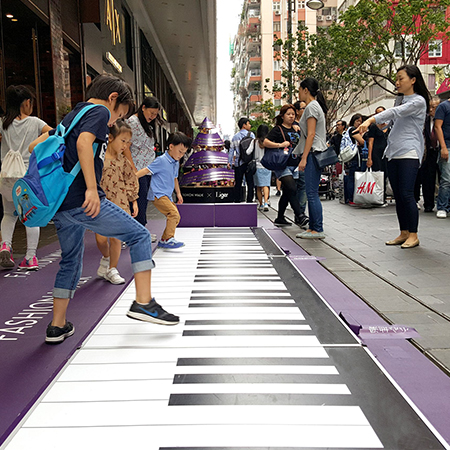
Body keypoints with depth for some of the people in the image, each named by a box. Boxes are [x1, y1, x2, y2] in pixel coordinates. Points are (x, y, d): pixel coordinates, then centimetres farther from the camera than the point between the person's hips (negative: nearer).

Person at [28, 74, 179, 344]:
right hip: (82, 200, -9)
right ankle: (143, 302, -5)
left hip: (59, 202, 9)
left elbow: (35, 146, 22)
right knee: (140, 235, 1)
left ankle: (57, 326, 26)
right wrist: (91, 188, -23)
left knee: (71, 261, 20)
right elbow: (83, 143, -19)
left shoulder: (70, 117, 25)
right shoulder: (100, 111, 1)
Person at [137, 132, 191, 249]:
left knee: (176, 217, 9)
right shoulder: (161, 160, -13)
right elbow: (146, 170, -15)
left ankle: (163, 240, 18)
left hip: (167, 196, 9)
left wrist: (178, 193, 31)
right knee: (174, 213, -21)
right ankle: (169, 239, -13)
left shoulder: (176, 163, 13)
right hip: (158, 195, -9)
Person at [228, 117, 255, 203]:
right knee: (250, 183, 0)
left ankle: (237, 201, 9)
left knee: (238, 183, 8)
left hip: (238, 163, 4)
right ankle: (249, 201, -4)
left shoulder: (235, 136, 13)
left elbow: (231, 150, 11)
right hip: (248, 161, -4)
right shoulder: (250, 134, 1)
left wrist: (230, 162, 13)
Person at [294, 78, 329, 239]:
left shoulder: (311, 107, -10)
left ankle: (318, 230, -6)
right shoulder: (316, 106, 21)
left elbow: (311, 135, -17)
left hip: (313, 153, -10)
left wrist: (304, 158, -19)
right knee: (311, 193, 10)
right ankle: (313, 227, 15)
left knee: (312, 193, -9)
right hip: (316, 153, 10)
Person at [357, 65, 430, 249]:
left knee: (406, 194, -12)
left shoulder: (418, 101, -7)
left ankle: (413, 235, -2)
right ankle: (403, 233, 14)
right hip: (393, 153, 8)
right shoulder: (400, 99, 19)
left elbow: (395, 112, -21)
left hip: (409, 153, -8)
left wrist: (370, 120, -31)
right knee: (397, 195, 7)